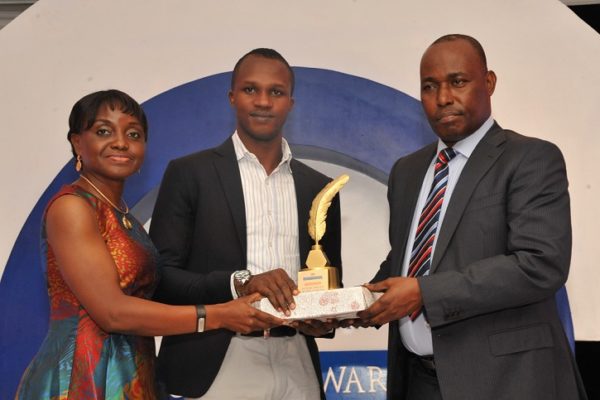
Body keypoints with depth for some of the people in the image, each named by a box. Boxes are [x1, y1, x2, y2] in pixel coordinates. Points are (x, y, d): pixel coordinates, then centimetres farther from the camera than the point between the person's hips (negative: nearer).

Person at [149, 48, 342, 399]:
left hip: (297, 370, 4)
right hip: (215, 369, -3)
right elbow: (159, 275, -7)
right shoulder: (189, 173, -1)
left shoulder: (319, 187, 9)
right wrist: (239, 282, -20)